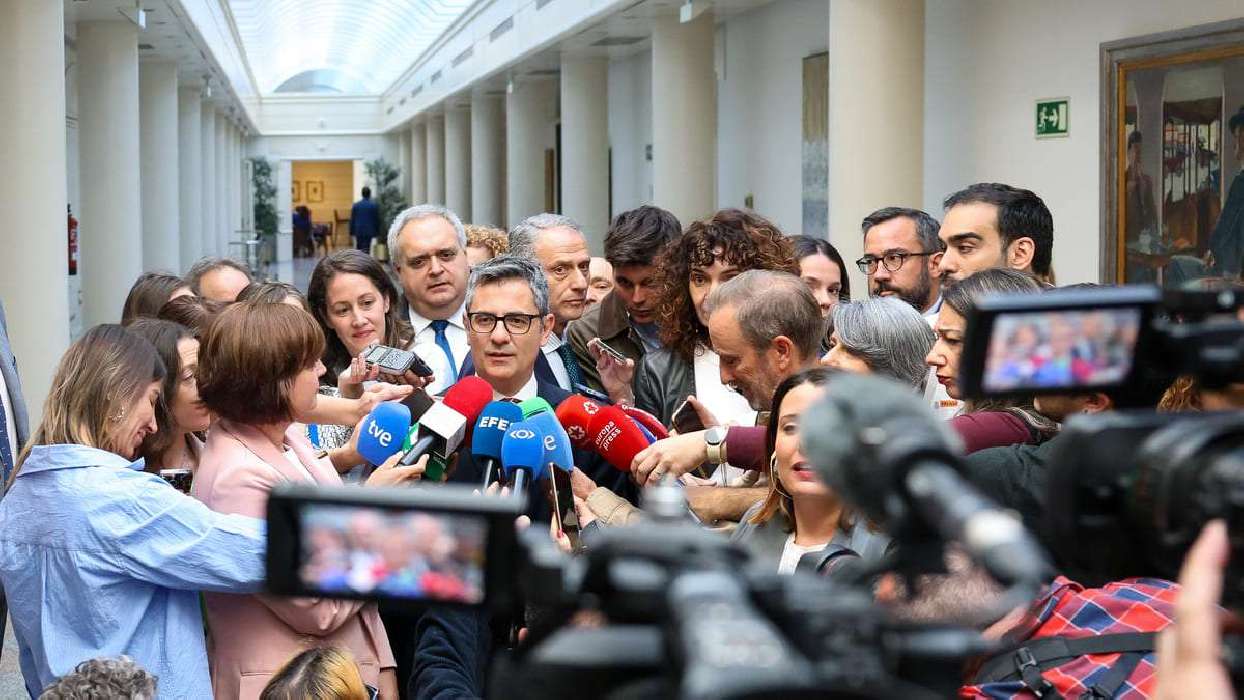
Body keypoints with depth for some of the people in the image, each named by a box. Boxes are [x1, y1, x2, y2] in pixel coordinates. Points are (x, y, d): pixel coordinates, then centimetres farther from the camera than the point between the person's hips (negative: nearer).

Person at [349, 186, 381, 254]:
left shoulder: (355, 205, 0)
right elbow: (377, 220, -1)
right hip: (369, 231, -2)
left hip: (358, 231, 2)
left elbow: (352, 220, 3)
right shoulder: (374, 205, -5)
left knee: (359, 249, 12)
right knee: (366, 249, -3)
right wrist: (377, 232, 8)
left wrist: (351, 232, 10)